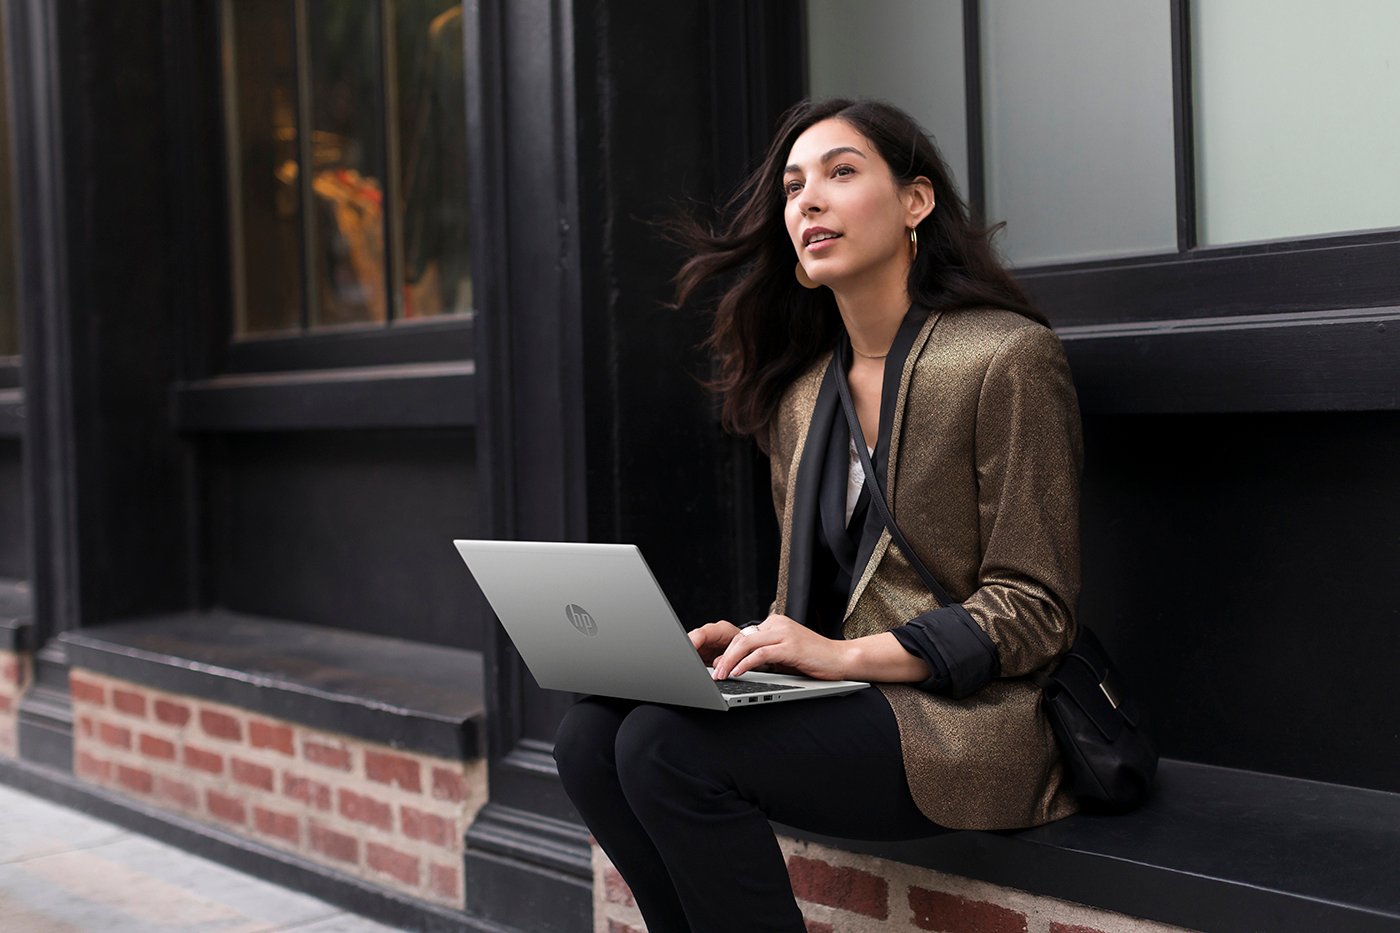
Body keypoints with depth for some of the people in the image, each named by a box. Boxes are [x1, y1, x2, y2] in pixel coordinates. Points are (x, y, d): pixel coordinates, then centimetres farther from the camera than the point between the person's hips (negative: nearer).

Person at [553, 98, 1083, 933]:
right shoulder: (800, 394, 14)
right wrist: (751, 645, -3)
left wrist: (849, 655, -20)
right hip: (845, 707, 7)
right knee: (590, 734, -14)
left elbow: (1033, 611, -11)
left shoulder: (1007, 358, -8)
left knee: (668, 745, -25)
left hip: (968, 720, -7)